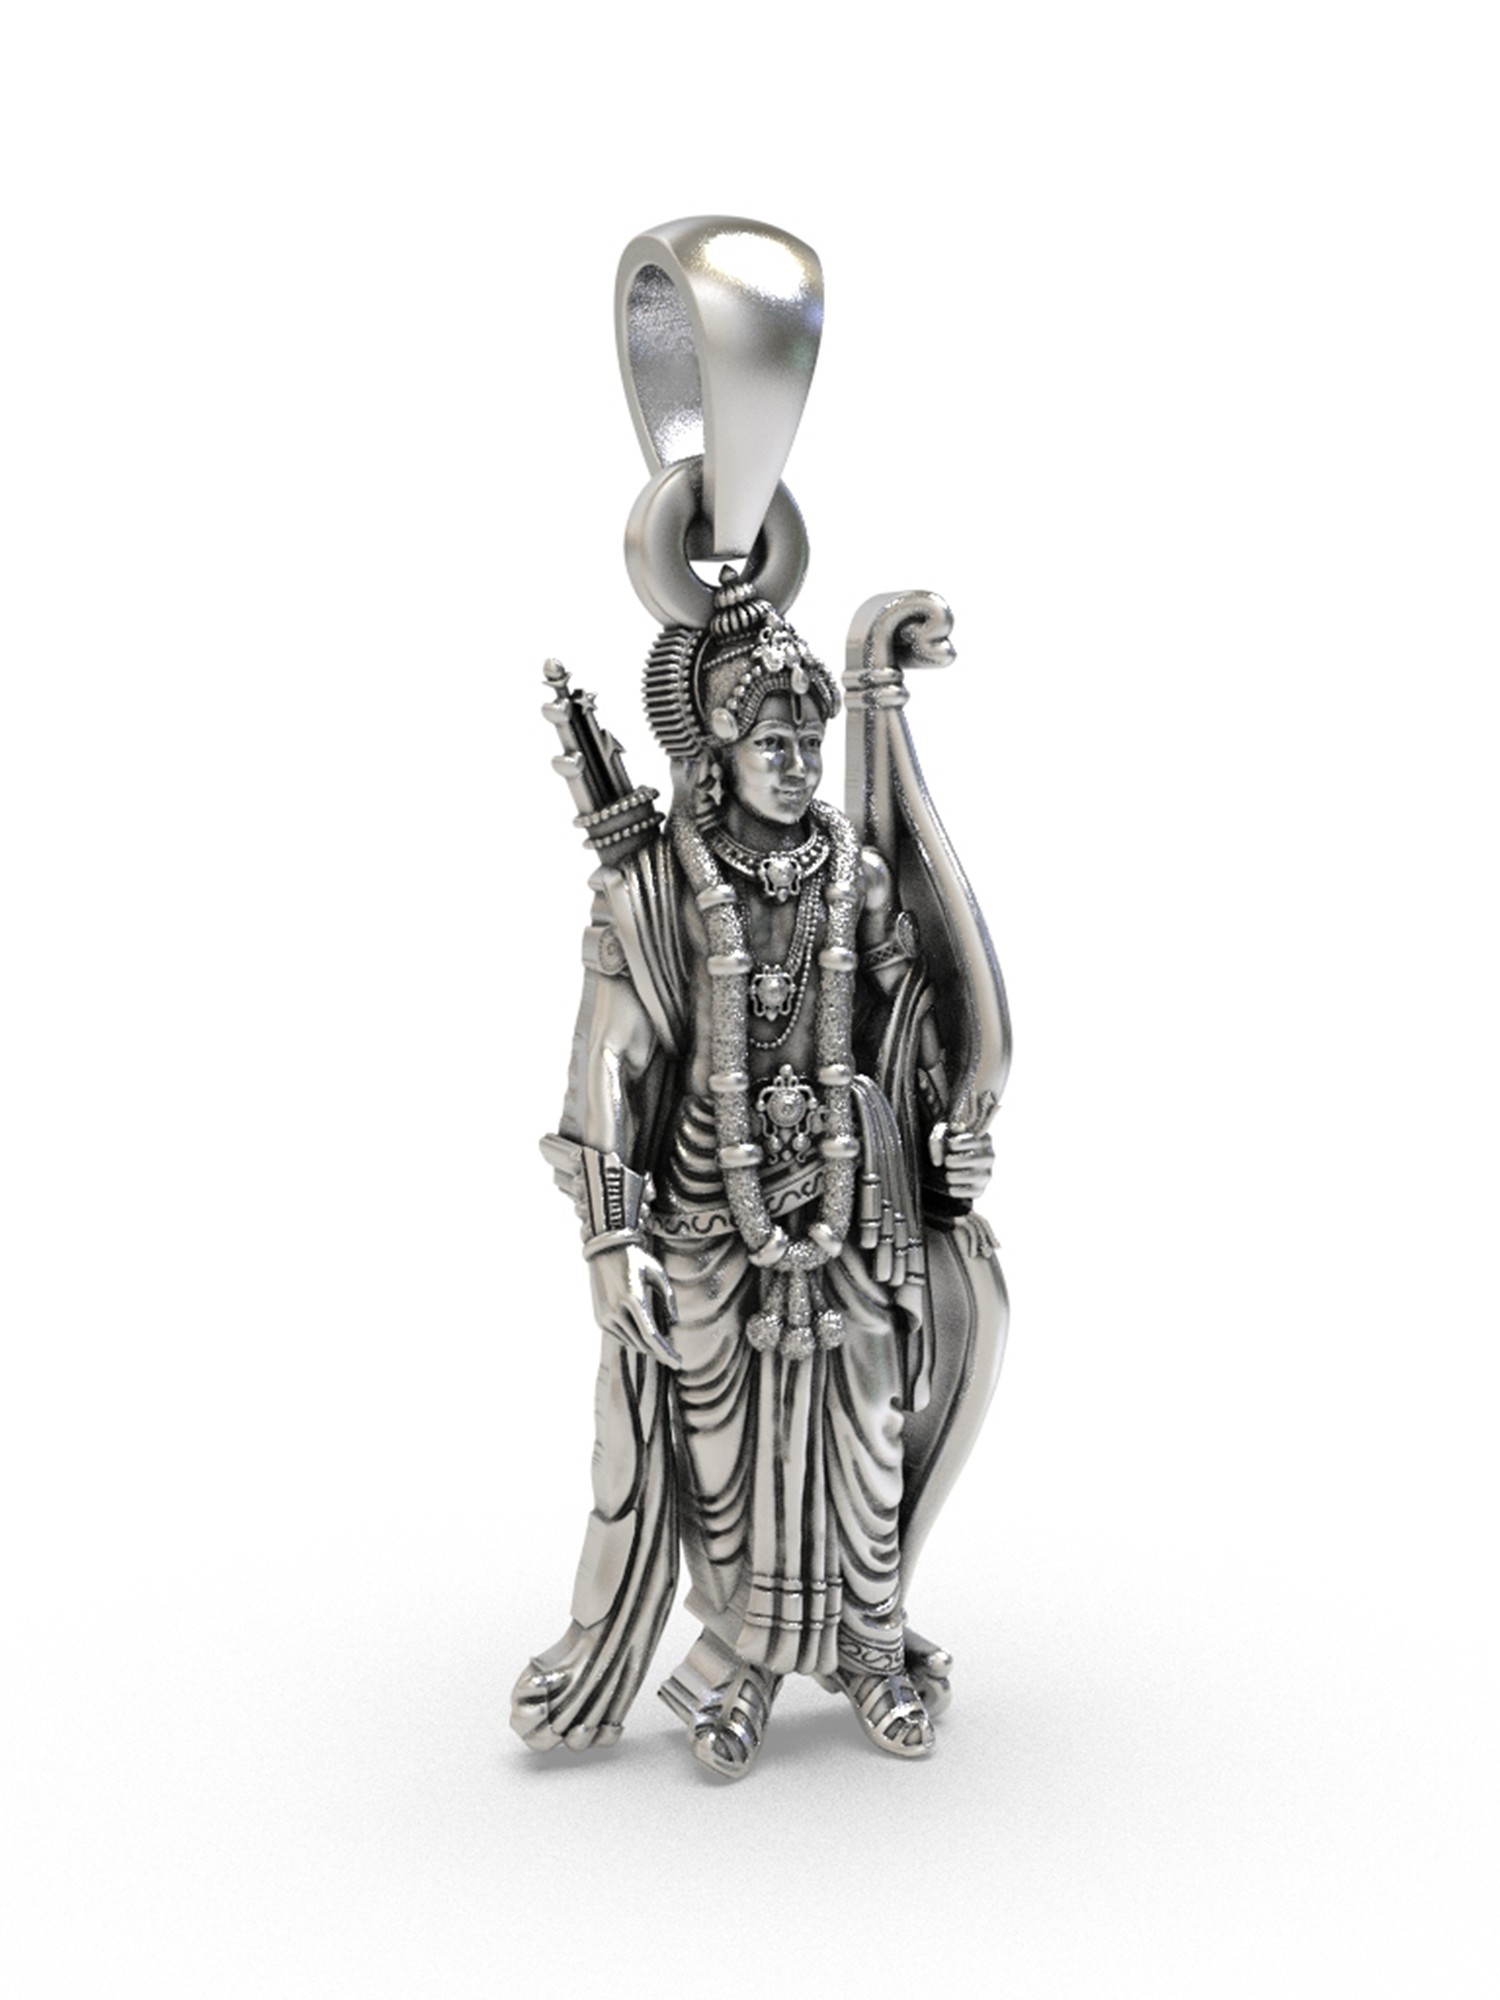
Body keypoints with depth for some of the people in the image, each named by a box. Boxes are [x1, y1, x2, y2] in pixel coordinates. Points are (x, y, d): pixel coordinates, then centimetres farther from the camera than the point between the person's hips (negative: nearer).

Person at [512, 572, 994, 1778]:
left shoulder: (858, 878, 2)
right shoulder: (653, 888, -8)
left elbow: (911, 1036, 12)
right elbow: (611, 1070, -8)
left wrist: (946, 1147, 3)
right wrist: (611, 1240, -12)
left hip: (845, 1208, 3)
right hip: (708, 1209, -2)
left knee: (856, 1438, 9)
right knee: (714, 1442, 6)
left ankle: (872, 1650, 28)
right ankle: (748, 1660, 24)